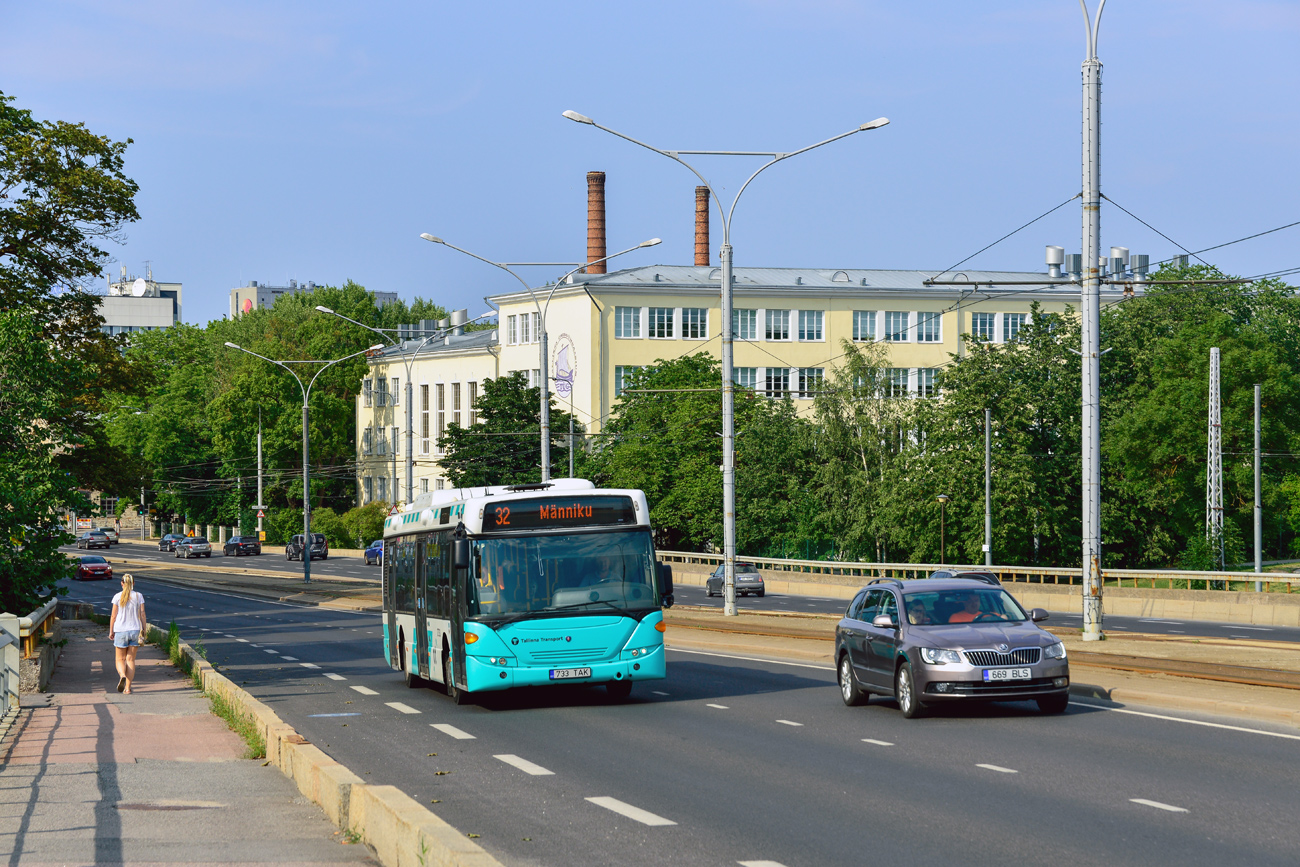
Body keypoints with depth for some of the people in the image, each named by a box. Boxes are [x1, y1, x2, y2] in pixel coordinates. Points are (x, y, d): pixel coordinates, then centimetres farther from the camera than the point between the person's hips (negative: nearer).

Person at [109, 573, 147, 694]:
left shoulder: (118, 597, -3)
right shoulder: (138, 597, 0)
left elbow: (113, 615, -1)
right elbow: (142, 614, -1)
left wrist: (111, 631, 8)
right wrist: (144, 630, 6)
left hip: (120, 630, -1)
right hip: (135, 630, 1)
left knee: (120, 659, 8)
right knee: (131, 660, 8)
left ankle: (122, 675, -23)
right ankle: (128, 687, 5)